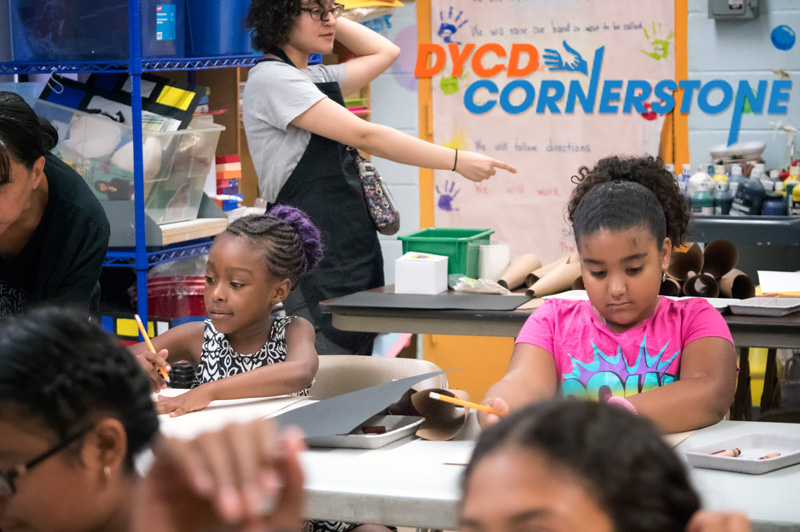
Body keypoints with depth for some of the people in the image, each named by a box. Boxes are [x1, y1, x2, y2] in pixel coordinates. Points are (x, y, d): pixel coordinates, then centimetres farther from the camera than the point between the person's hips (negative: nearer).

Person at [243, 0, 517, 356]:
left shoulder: (317, 78, 15)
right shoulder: (272, 78, -12)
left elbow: (385, 52, 28)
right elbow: (365, 137, -17)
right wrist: (458, 161, -17)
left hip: (353, 253, 9)